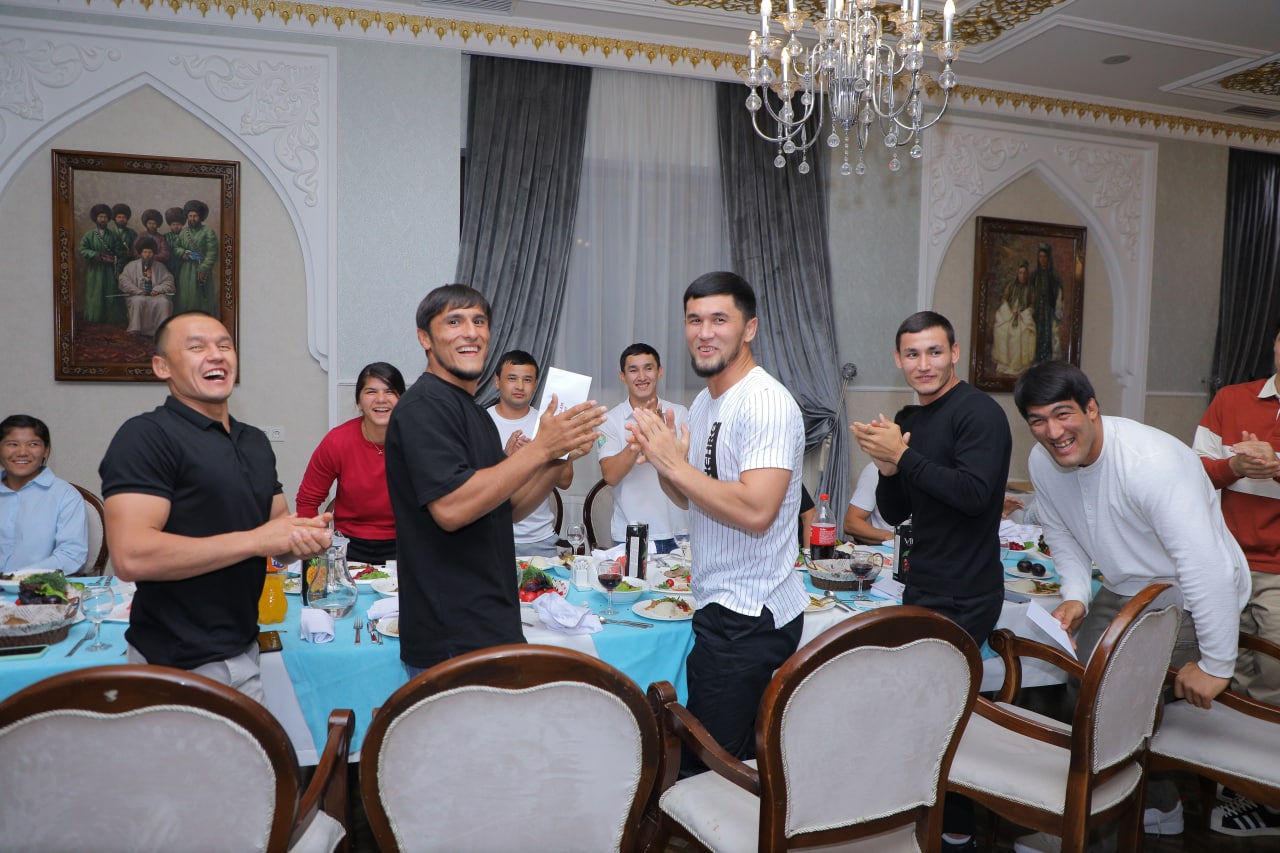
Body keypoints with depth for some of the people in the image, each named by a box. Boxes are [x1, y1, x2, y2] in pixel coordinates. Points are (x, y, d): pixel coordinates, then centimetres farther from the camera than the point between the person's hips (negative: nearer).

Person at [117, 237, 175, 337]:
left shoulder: (160, 266, 17)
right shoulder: (131, 265, 14)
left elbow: (169, 282, 6)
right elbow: (124, 281, 1)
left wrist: (157, 289, -12)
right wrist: (138, 291, -13)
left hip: (156, 295, 1)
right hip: (137, 295, 0)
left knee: (164, 302, -33)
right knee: (138, 301, -36)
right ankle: (135, 330, -37)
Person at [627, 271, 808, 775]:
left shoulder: (767, 403, -18)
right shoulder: (705, 402, 12)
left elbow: (755, 511, -29)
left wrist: (676, 464, -21)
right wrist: (661, 459, -2)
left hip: (752, 617, -9)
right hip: (720, 605, 9)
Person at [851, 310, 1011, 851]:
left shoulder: (979, 412, -12)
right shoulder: (911, 422, 13)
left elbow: (974, 492, -26)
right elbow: (896, 514, 13)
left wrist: (904, 456, -21)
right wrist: (887, 468, -7)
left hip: (964, 598, -8)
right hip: (924, 589, 8)